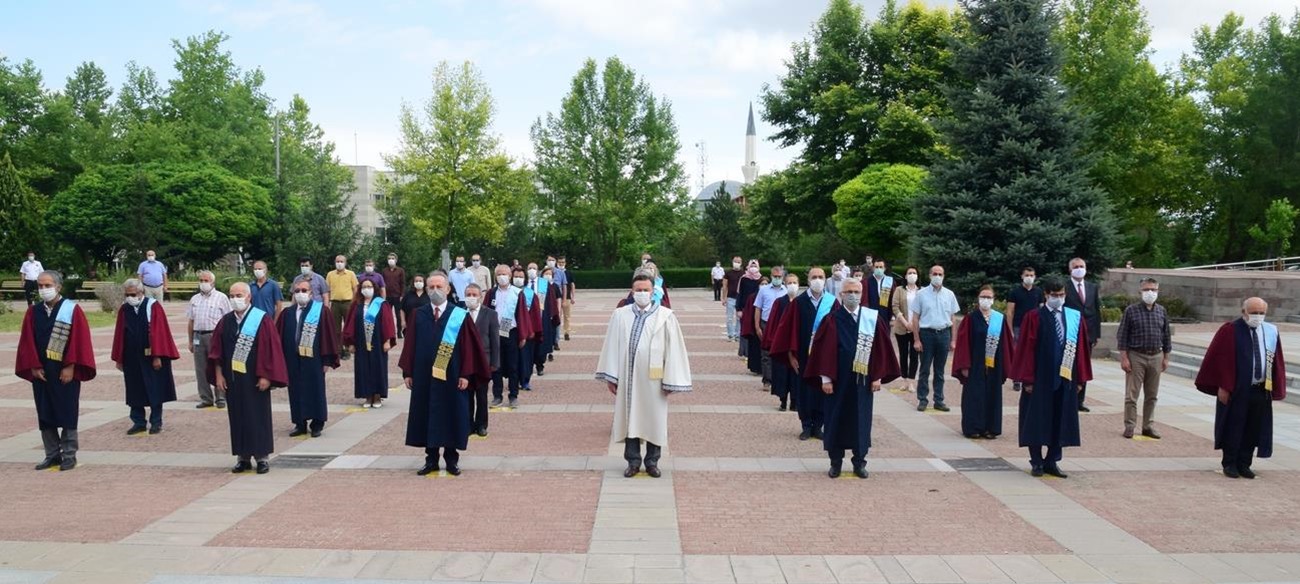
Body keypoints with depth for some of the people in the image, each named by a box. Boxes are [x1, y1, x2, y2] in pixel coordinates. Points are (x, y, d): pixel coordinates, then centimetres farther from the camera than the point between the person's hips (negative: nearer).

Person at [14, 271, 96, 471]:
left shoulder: (72, 310, -4)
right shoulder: (33, 312, 6)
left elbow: (79, 340, -9)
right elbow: (28, 342, 5)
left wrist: (70, 366, -14)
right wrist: (34, 366, -4)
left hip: (65, 372, -4)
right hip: (40, 372, 4)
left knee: (67, 413, 1)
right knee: (45, 414, 7)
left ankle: (69, 456, 8)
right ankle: (52, 455, 16)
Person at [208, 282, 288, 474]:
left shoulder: (262, 320, -8)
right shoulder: (225, 321, 7)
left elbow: (271, 349, -11)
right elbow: (217, 350, 9)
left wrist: (266, 376, -14)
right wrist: (218, 374, 3)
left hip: (254, 379, -4)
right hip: (232, 378, 4)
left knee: (258, 417, 2)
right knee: (238, 417, 8)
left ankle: (262, 457, 11)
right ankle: (243, 457, 17)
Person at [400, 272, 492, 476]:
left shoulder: (460, 316, -4)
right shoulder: (418, 315, 3)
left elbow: (469, 347, -6)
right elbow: (410, 345, 4)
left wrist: (465, 374, -11)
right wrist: (407, 372, 0)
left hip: (452, 377, -2)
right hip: (424, 376, 2)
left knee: (451, 417, 5)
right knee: (427, 416, 8)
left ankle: (451, 458, 18)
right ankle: (431, 459, 18)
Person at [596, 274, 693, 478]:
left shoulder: (665, 316, -4)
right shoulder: (620, 315, 3)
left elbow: (674, 349, -4)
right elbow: (612, 346, 4)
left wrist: (670, 380, -7)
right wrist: (610, 376, 1)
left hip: (653, 378, -1)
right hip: (627, 377, 2)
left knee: (654, 419, 8)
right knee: (629, 418, 9)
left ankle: (652, 461, 23)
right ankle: (633, 461, 21)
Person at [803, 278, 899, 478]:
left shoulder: (873, 318, 0)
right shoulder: (832, 320, -4)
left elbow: (881, 349, 2)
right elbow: (824, 349, -5)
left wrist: (878, 377, -2)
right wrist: (825, 378, -9)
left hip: (863, 379, 1)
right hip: (838, 379, -1)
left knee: (861, 419, 9)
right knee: (837, 418, 7)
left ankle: (859, 462, 21)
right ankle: (836, 461, 19)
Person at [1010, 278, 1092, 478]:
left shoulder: (1076, 318, 5)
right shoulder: (1034, 318, -6)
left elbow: (1082, 348, 6)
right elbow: (1026, 349, -8)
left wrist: (1081, 378, 3)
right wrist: (1027, 379, -11)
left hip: (1065, 378, 4)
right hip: (1040, 377, -3)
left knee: (1060, 420, 9)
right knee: (1037, 419, 5)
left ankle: (1052, 461, 21)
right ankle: (1036, 462, 16)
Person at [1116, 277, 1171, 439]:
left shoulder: (1161, 311, 8)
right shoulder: (1131, 310, -5)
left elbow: (1166, 336, 14)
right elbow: (1122, 336, -5)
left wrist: (1166, 357, 10)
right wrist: (1124, 358, -10)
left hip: (1156, 357, 4)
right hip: (1136, 356, -4)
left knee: (1152, 395, 10)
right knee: (1131, 395, -2)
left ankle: (1148, 426, 19)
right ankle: (1129, 426, 5)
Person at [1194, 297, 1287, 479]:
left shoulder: (1272, 331, 4)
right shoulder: (1230, 331, -10)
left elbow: (1277, 362, 8)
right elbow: (1220, 360, -10)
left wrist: (1276, 389, 3)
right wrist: (1223, 387, -13)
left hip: (1261, 391, 4)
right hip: (1236, 390, -4)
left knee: (1253, 429, 10)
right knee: (1234, 428, 6)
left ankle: (1244, 464, 22)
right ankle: (1229, 464, 18)